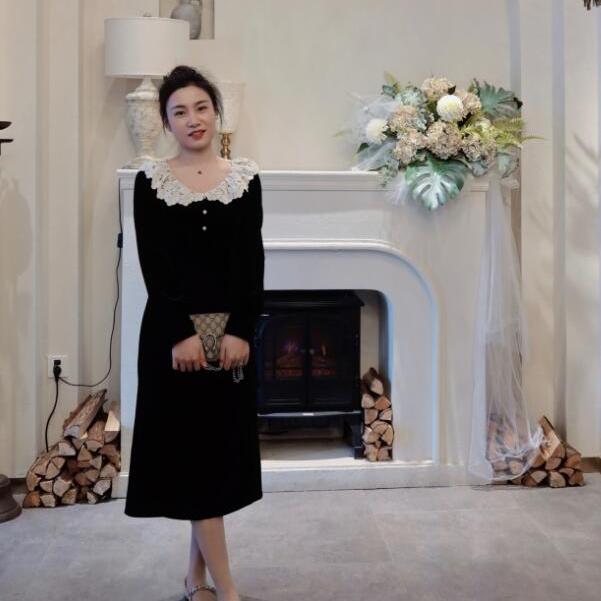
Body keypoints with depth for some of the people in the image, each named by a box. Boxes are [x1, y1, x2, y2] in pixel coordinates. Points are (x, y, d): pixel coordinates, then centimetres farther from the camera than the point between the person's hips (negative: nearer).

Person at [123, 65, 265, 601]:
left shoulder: (245, 177, 5)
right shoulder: (151, 181, 0)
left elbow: (253, 262, -1)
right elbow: (153, 267, -7)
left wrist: (241, 331, -11)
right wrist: (182, 333, -16)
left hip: (232, 331, 3)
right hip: (173, 333, -2)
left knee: (222, 449, 8)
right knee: (193, 452, -1)